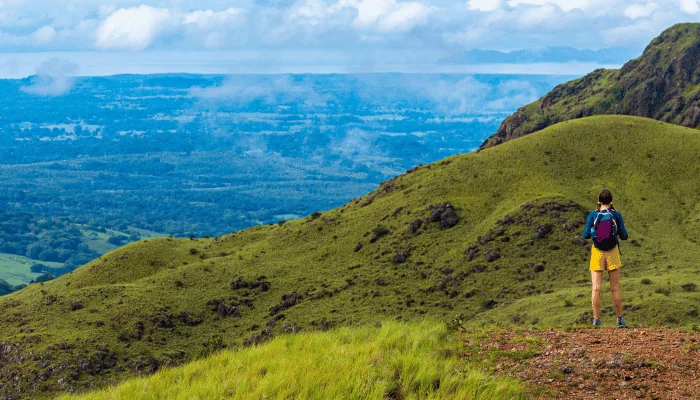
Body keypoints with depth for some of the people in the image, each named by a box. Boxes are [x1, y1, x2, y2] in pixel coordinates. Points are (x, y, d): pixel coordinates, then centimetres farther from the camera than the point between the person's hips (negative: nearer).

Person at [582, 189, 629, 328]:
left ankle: (596, 319, -7)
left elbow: (585, 235, -1)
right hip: (612, 252, 0)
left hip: (597, 253, 0)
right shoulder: (616, 215, -3)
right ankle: (620, 320, 12)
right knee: (615, 288, 7)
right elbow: (624, 236, -1)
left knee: (596, 288, -1)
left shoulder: (593, 215, -4)